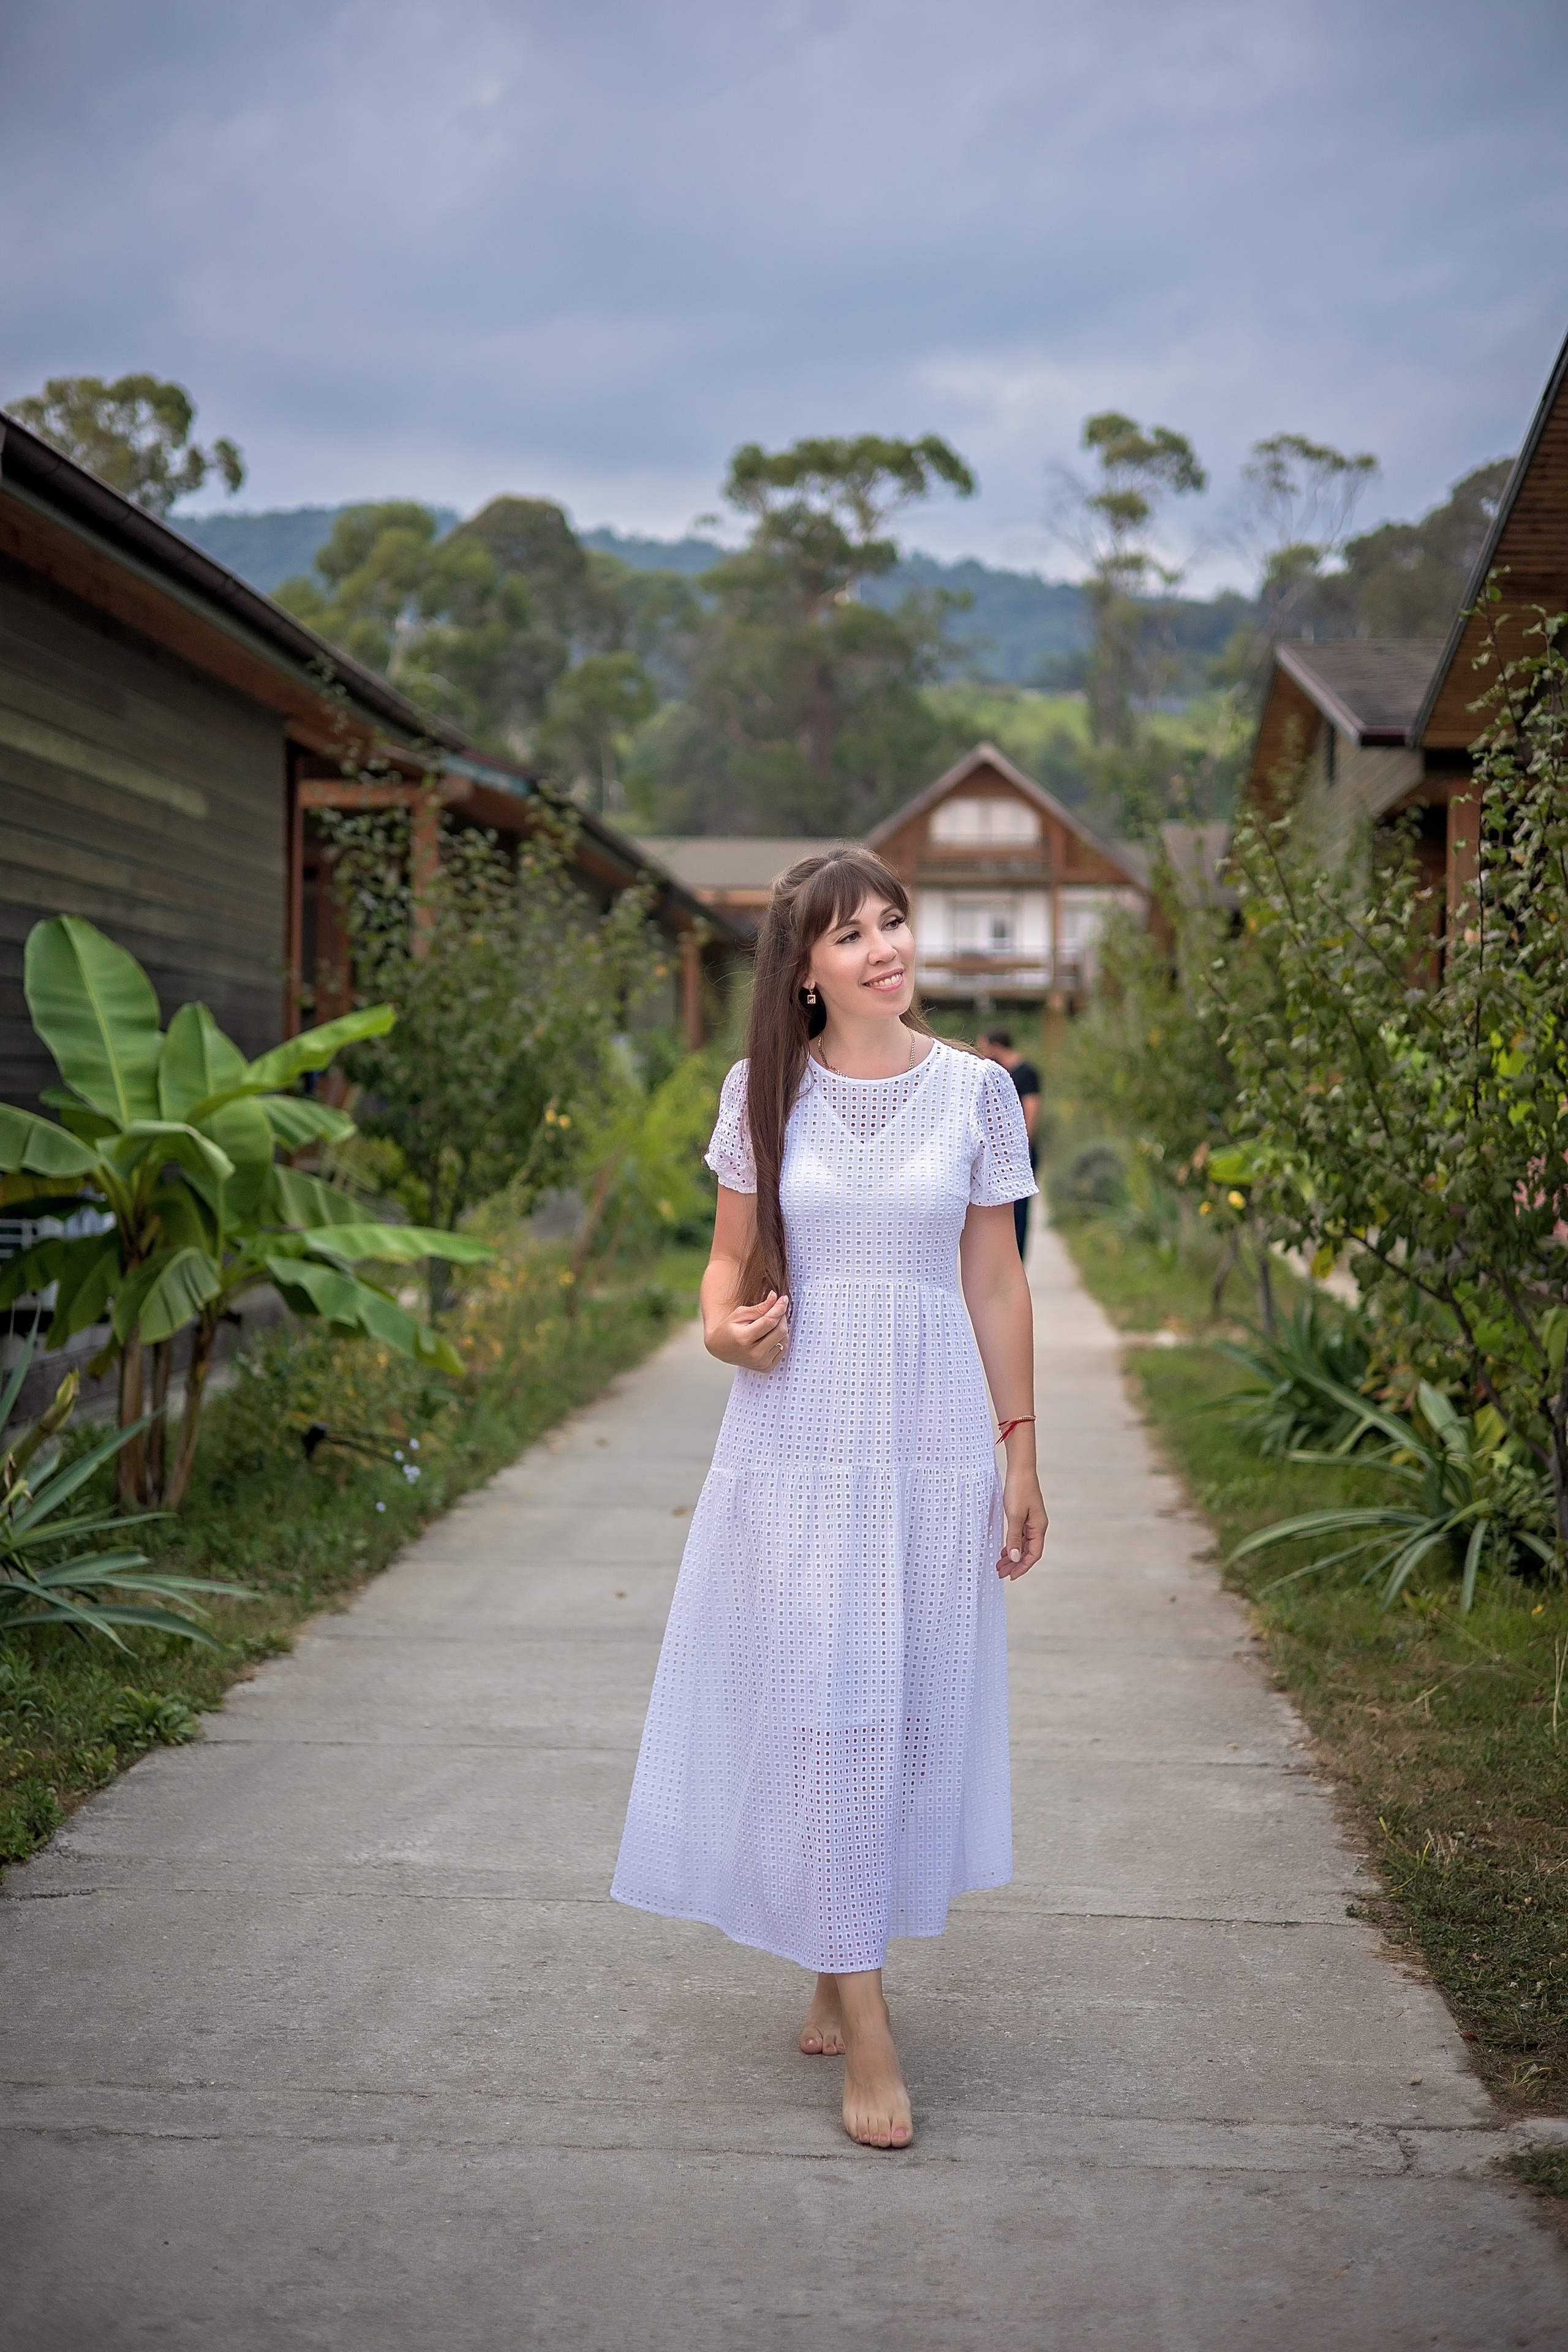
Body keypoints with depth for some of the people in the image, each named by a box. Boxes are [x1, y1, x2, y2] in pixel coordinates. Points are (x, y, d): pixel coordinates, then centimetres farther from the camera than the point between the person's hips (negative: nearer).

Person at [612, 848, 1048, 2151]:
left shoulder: (977, 1091, 2)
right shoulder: (764, 1090, 2)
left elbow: (995, 1280, 6)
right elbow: (732, 1256, 9)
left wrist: (1021, 1455, 5)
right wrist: (726, 1327, -14)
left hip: (933, 1446, 1)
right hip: (796, 1444, -1)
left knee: (907, 1711, 7)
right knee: (821, 1711, -4)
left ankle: (839, 1982, 25)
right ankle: (866, 2030, 3)